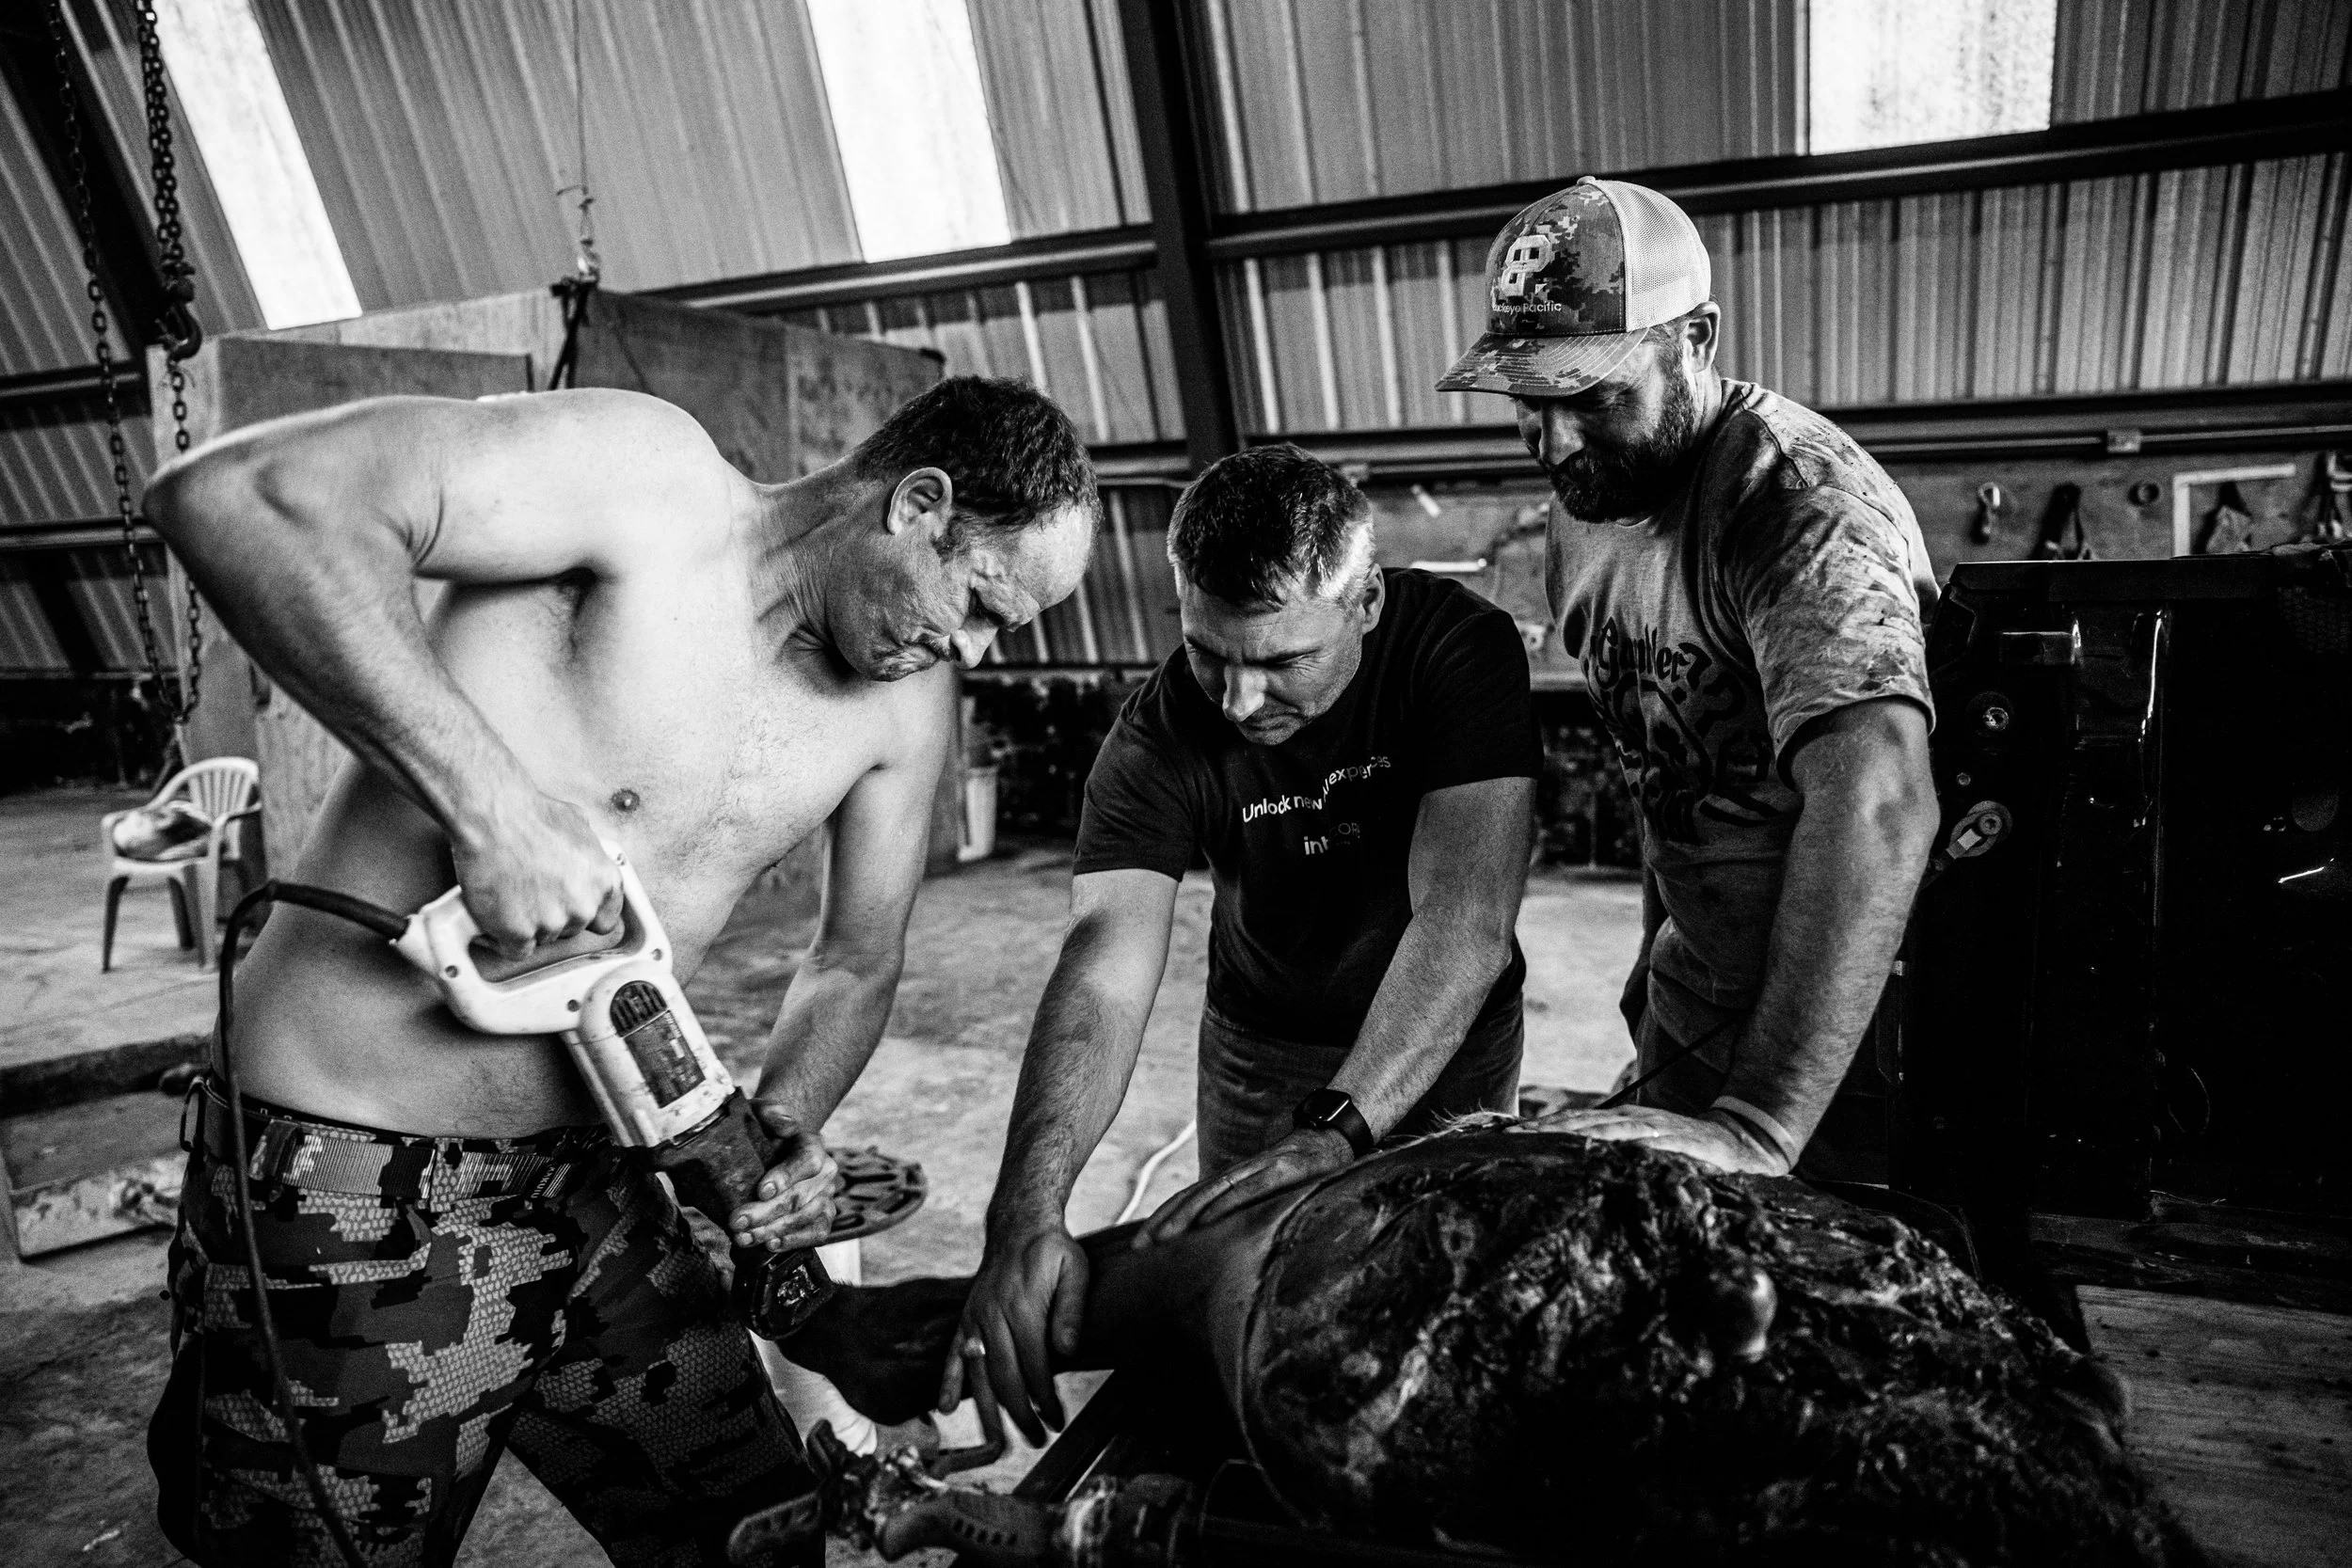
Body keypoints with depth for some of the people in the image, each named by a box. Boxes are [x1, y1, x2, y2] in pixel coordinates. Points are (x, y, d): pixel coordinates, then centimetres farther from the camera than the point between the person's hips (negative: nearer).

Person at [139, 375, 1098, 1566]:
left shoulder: (909, 703, 2)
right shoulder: (649, 476, -18)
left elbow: (857, 963, 12)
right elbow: (236, 490, -28)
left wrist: (784, 1125, -6)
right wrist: (485, 798, -35)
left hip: (596, 1188, 6)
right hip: (346, 1193, -6)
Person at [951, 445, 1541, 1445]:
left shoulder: (1460, 648, -29)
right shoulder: (1159, 735, -26)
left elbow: (1465, 915, -39)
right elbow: (1106, 966, -37)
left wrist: (1334, 1134, -51)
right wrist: (1027, 1207, -52)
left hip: (1448, 1035, -1)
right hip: (1261, 1039, 1)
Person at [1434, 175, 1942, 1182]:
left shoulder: (1804, 502, -27)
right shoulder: (1583, 506, -1)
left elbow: (1877, 805, -42)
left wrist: (1758, 1125, -49)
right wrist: (1659, 950, 11)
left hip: (1844, 1035, -7)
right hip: (1695, 1014, 7)